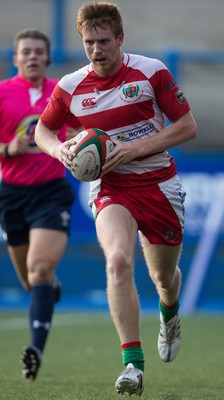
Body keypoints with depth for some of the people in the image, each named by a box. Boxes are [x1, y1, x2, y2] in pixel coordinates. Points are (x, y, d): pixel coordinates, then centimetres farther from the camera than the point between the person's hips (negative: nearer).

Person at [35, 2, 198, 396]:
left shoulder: (152, 72, -9)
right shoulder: (70, 86, -3)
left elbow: (187, 127, -7)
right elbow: (42, 129, 13)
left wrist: (135, 148, -18)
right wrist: (59, 149, -11)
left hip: (158, 183, 0)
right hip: (110, 188, 0)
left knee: (164, 277, 14)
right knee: (118, 260, -28)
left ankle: (170, 314, 54)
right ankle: (133, 364, -29)